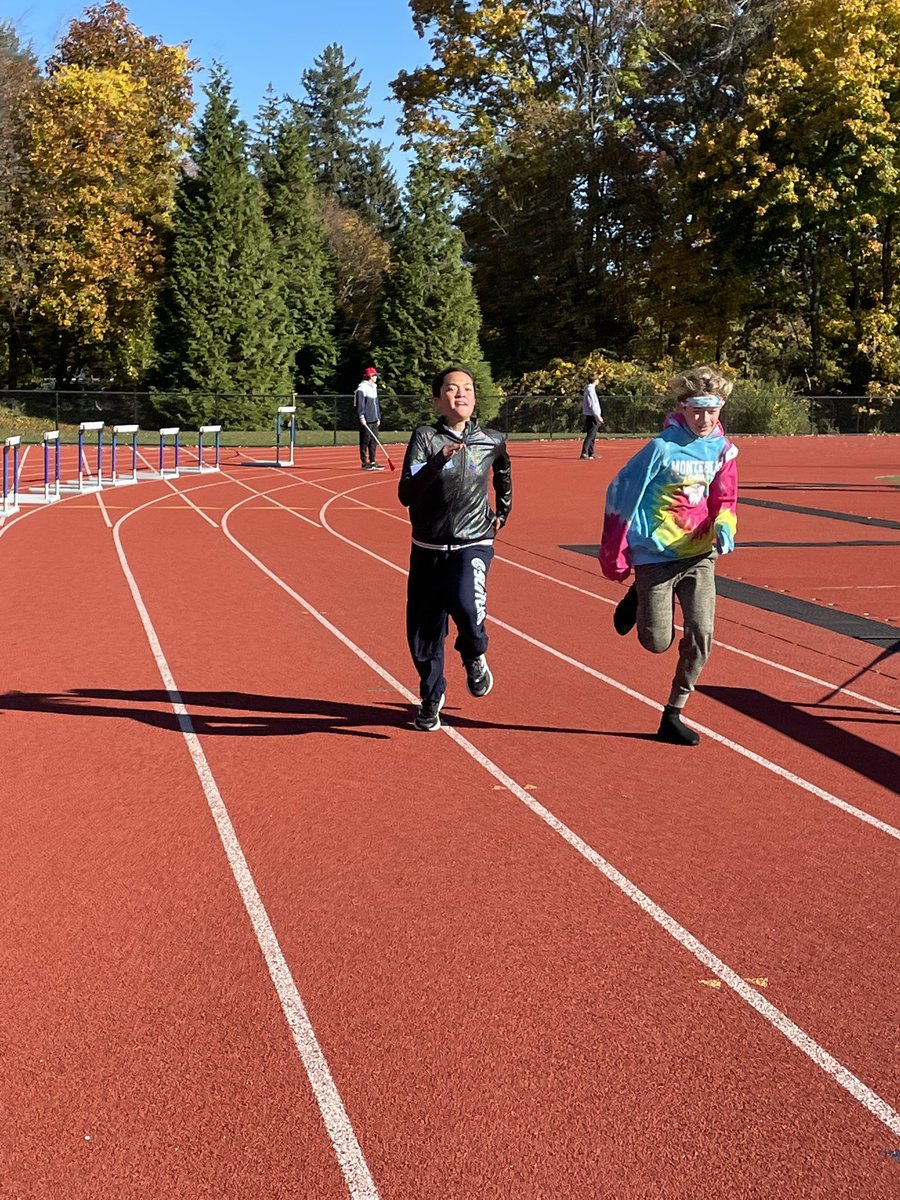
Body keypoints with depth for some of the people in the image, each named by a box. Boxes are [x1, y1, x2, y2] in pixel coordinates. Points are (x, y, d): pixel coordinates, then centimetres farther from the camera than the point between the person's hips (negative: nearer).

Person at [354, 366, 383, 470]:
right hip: (366, 420, -8)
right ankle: (364, 463, -2)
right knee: (365, 441, -5)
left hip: (374, 419, 9)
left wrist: (378, 417, 20)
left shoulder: (374, 387, 20)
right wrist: (361, 416, -20)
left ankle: (373, 461, 15)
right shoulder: (362, 387, -8)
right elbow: (360, 403, -14)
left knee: (374, 441, 9)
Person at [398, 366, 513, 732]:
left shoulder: (492, 441, 2)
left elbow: (503, 474, 27)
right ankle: (431, 698, 30)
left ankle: (474, 655, 6)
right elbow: (405, 494, -18)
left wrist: (502, 512, 31)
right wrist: (438, 461, -29)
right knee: (423, 632, 5)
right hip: (428, 549, 1)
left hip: (473, 544, 0)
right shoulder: (425, 437, -6)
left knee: (465, 605, -28)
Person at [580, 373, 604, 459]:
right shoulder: (590, 390, -15)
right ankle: (584, 453, -15)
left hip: (591, 416, 10)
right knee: (590, 435, -11)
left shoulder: (588, 388, 15)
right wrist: (598, 416, -18)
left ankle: (591, 453, 22)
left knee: (592, 435, 15)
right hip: (592, 416, -10)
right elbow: (592, 405, -19)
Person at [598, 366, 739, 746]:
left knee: (700, 636, -6)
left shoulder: (723, 450, 1)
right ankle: (637, 598, 33)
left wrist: (723, 527, -17)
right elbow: (620, 493, -9)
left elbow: (724, 501, 8)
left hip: (699, 555, 4)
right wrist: (613, 556, -6)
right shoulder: (663, 447, -15)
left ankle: (673, 716, 11)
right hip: (655, 555, -4)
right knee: (658, 642, 0)